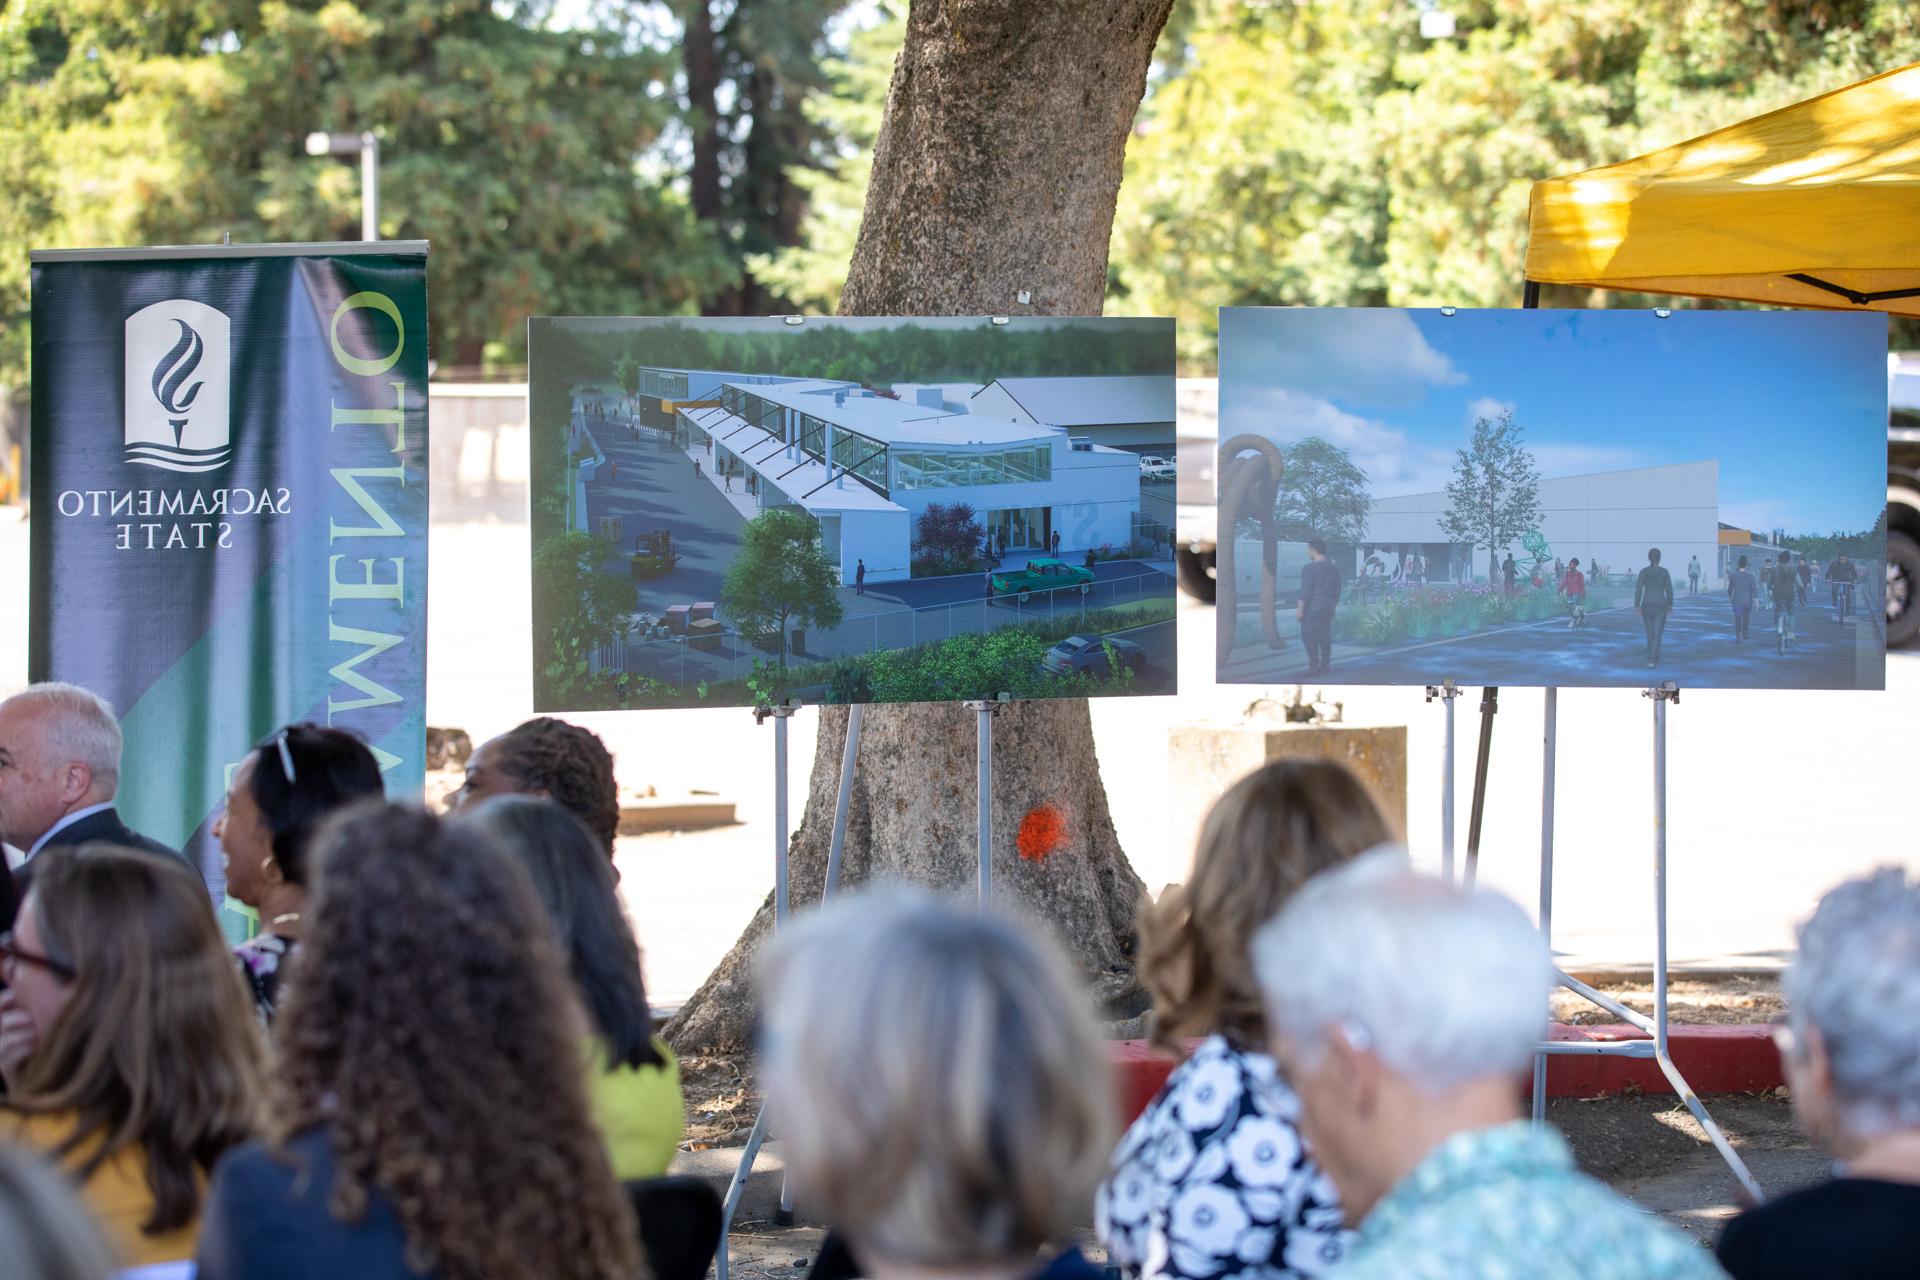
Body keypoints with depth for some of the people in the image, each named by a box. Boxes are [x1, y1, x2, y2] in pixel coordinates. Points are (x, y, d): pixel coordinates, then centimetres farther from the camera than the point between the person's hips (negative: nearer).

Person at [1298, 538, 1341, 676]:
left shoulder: (1309, 568, -14)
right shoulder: (1334, 568, 7)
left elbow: (1305, 591, -16)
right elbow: (1337, 591, 13)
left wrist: (1300, 609, -12)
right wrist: (1333, 606, 23)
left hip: (1311, 608, -7)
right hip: (1327, 609, 7)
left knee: (1309, 637, -2)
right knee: (1325, 637, 10)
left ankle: (1314, 666, -5)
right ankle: (1325, 666, 10)